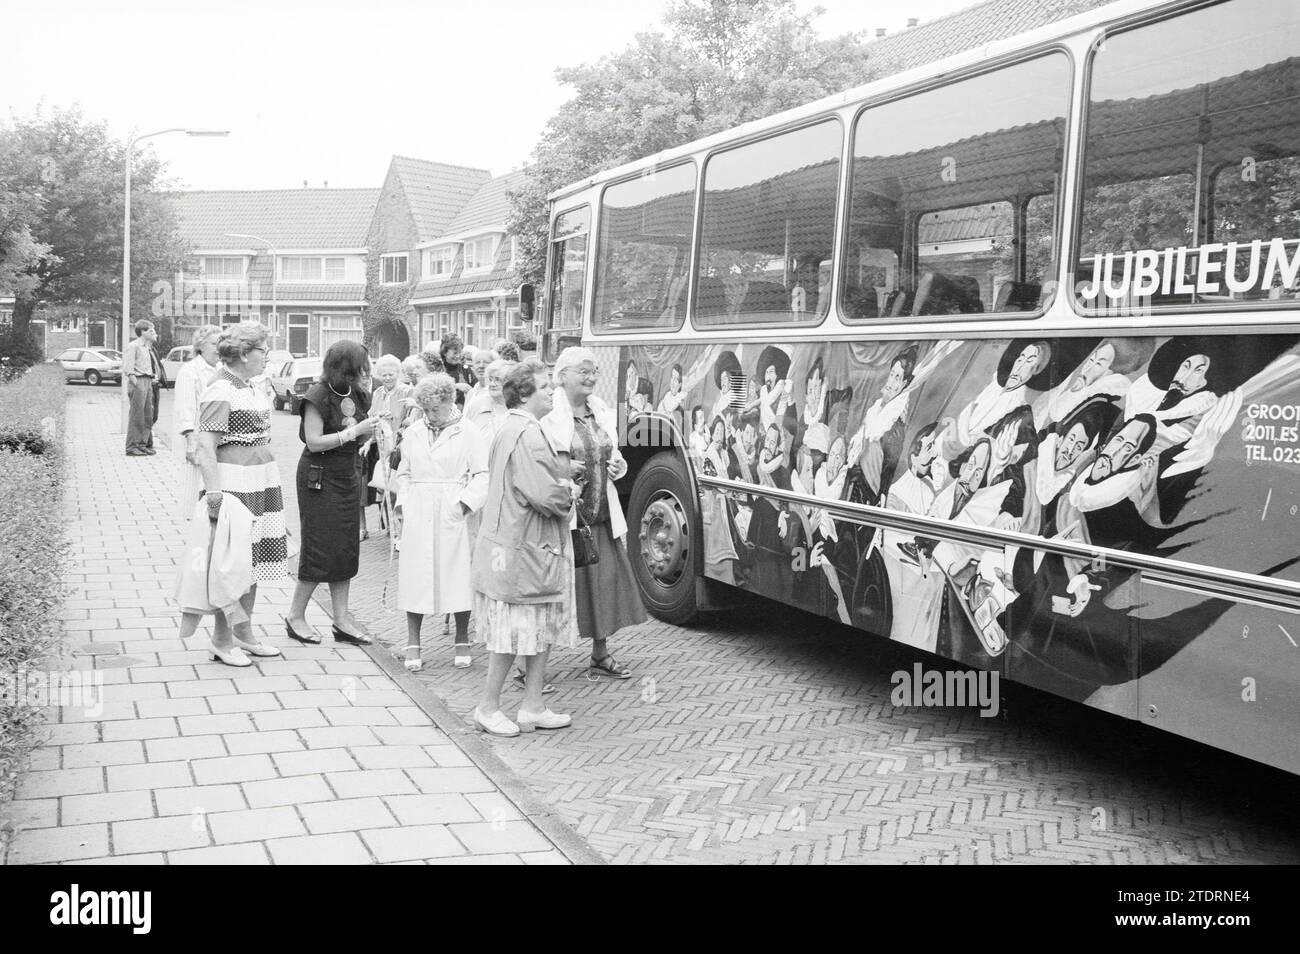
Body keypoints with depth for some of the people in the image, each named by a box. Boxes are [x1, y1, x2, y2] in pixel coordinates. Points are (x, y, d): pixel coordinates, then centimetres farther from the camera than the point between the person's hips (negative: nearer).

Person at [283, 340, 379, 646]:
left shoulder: (356, 395, 7)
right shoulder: (318, 395, -14)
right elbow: (314, 442, -19)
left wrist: (370, 431, -8)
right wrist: (355, 431, -20)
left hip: (349, 476, 7)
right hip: (319, 477, -7)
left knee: (347, 548, 7)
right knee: (320, 549, -4)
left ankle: (342, 620, 14)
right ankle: (295, 616, 12)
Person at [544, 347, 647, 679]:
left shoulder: (603, 412, 13)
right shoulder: (549, 415, -9)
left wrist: (618, 466, 3)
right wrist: (563, 470, -22)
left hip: (601, 514, 7)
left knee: (606, 579, 11)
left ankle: (600, 655, 26)